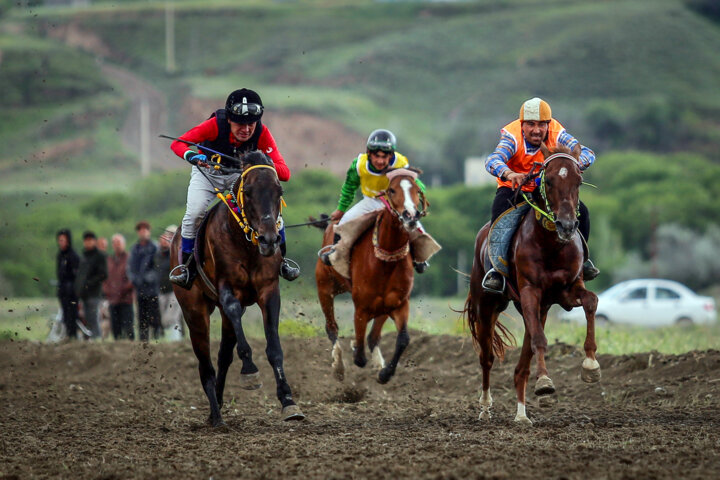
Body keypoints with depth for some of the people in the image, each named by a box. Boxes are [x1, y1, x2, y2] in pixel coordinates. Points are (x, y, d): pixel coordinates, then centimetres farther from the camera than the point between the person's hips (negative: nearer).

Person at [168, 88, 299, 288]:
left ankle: (281, 260, 4)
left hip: (240, 174, 1)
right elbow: (178, 143, -34)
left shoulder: (262, 133, -29)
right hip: (208, 171, -1)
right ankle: (187, 266, 1)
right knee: (193, 215, -22)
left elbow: (284, 173, -32)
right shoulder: (216, 125, -33)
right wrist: (192, 156, -56)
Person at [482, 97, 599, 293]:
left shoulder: (557, 135, -18)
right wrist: (509, 174, -66)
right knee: (501, 213, -34)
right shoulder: (512, 137, -25)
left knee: (581, 212, -12)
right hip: (514, 188, -3)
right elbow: (493, 160, -42)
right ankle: (496, 267, -24)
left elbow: (587, 154, -27)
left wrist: (573, 164, -52)